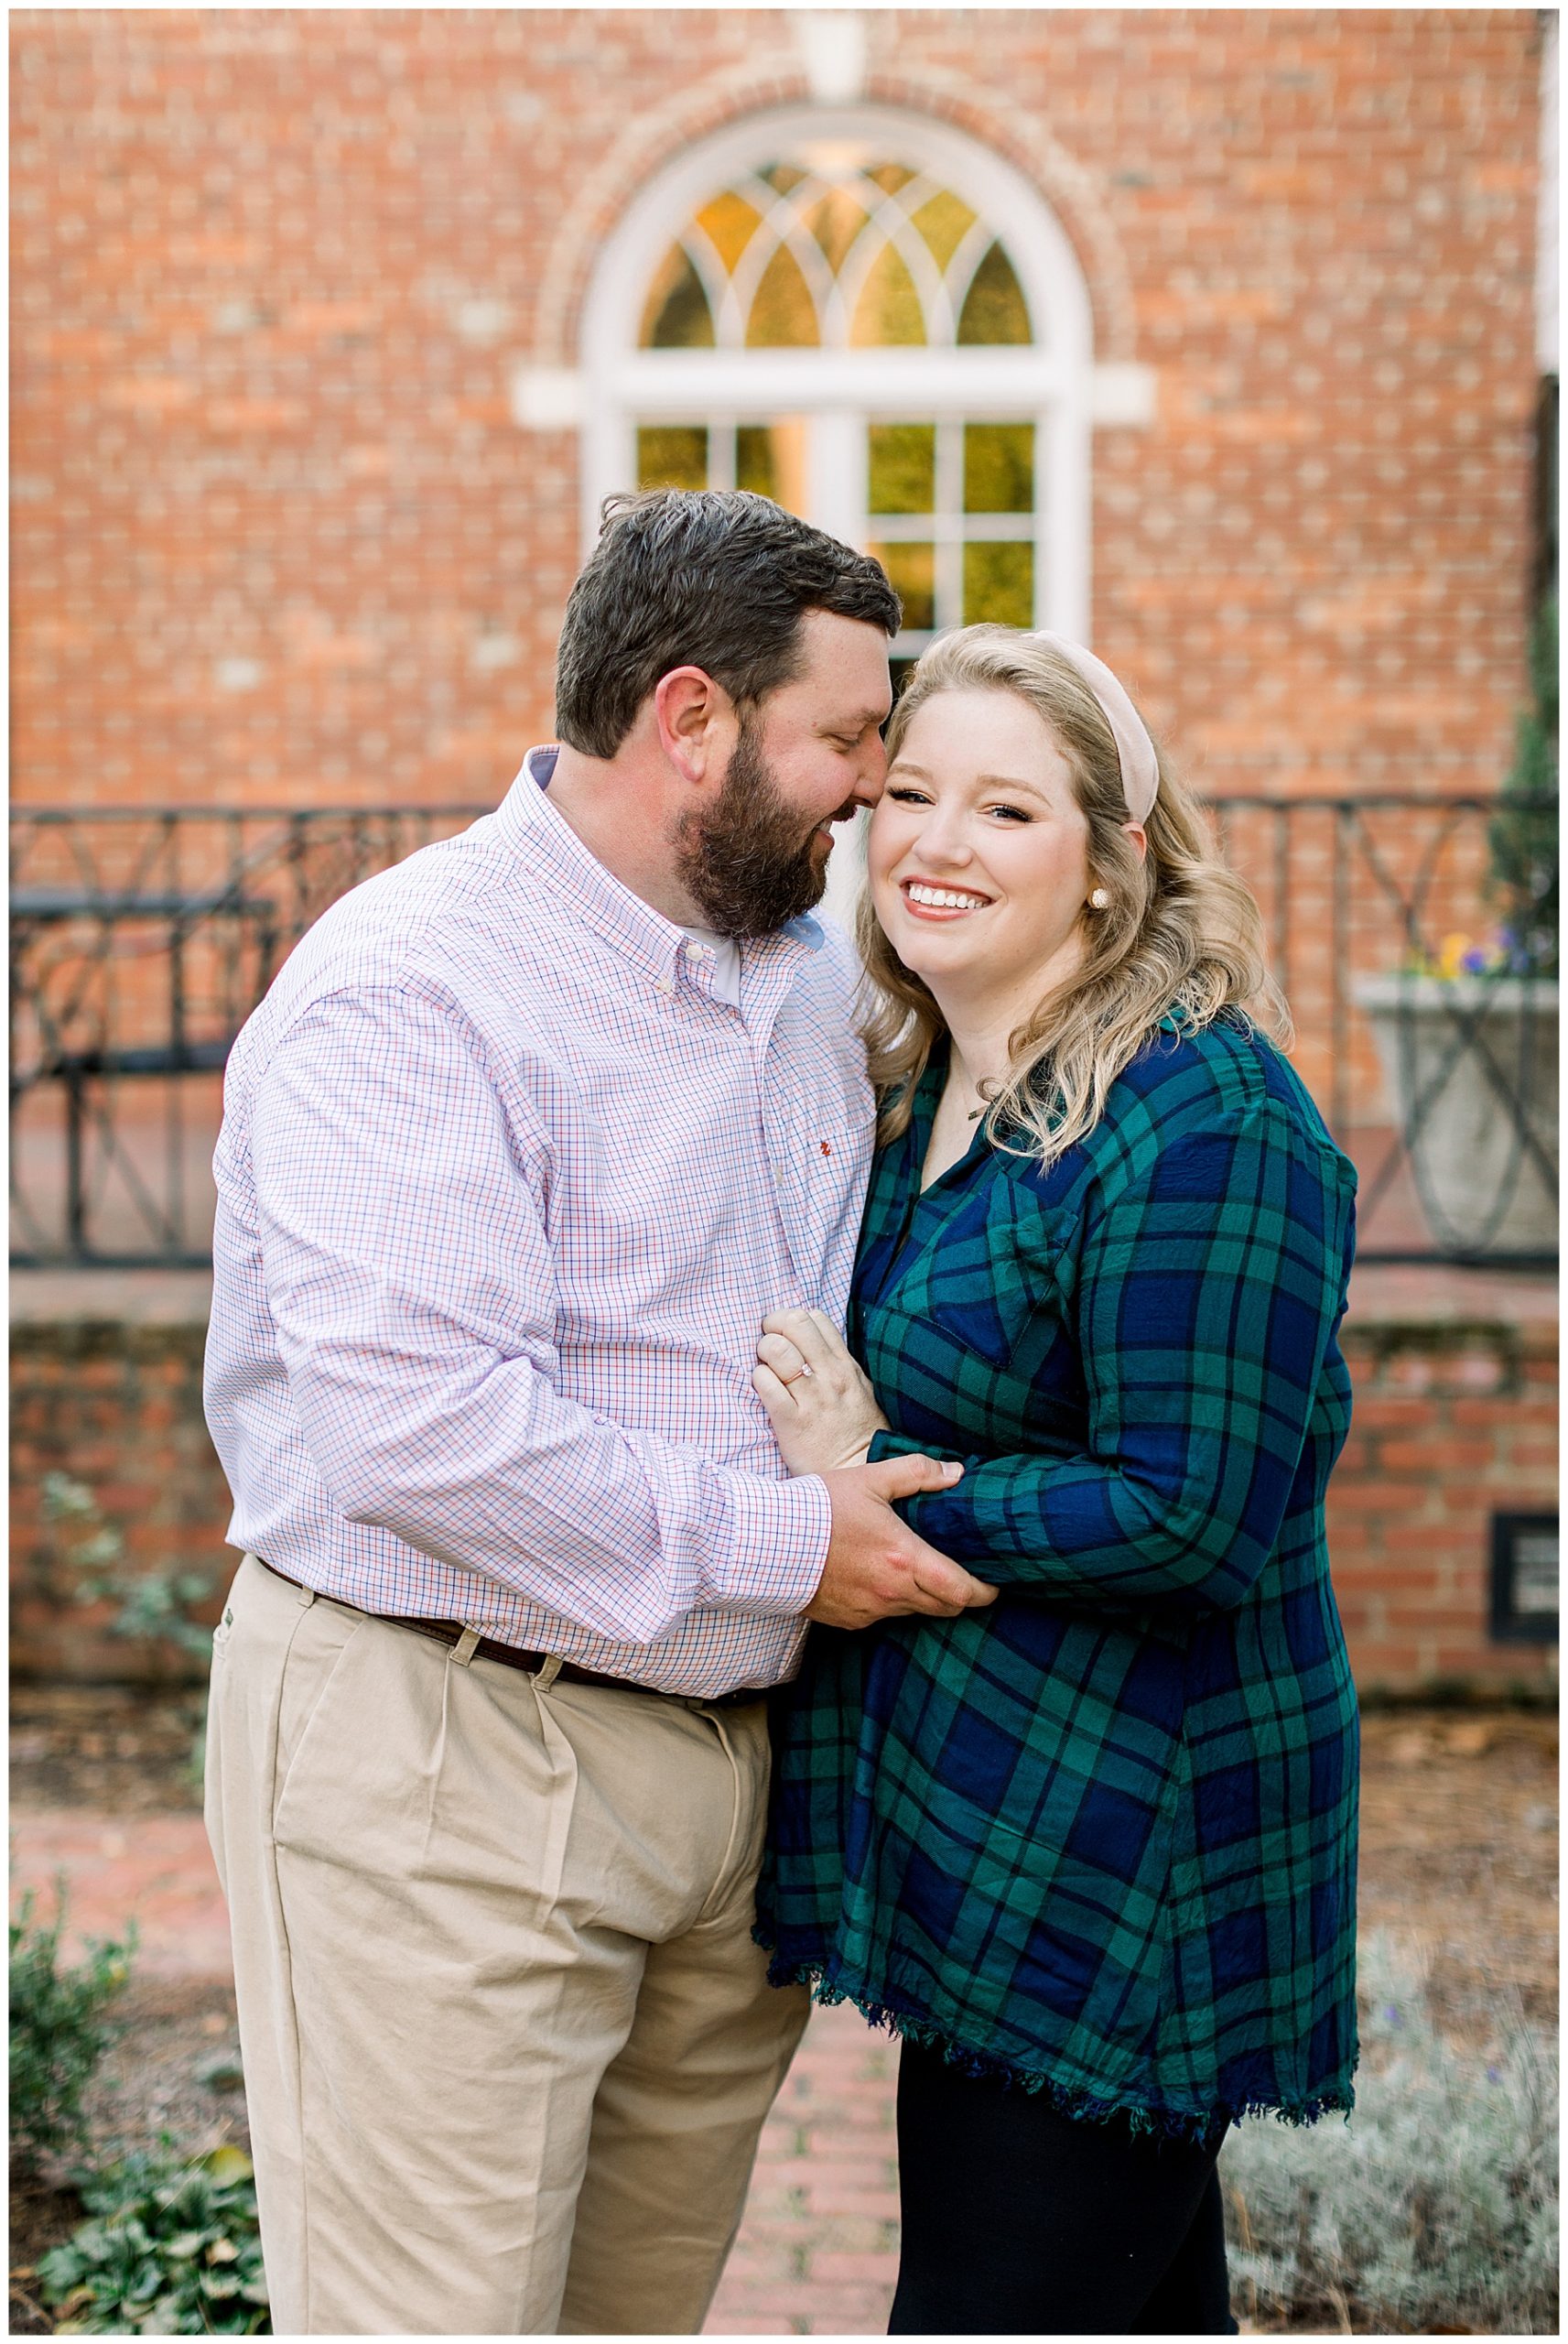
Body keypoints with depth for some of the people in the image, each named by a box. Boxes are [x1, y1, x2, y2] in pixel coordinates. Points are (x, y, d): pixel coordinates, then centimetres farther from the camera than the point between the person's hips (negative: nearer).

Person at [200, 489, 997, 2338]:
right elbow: (421, 1425, -26)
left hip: (727, 1751, 8)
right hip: (439, 1767, -8)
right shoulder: (404, 992, -15)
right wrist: (777, 1543, -18)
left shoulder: (810, 972, 12)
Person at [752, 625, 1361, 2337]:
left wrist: (874, 1481, -17)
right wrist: (840, 1446, 6)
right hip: (973, 1818, 9)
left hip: (1115, 1855, -9)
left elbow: (1194, 1519, -22)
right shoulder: (923, 1097, 11)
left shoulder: (1201, 1117, -18)